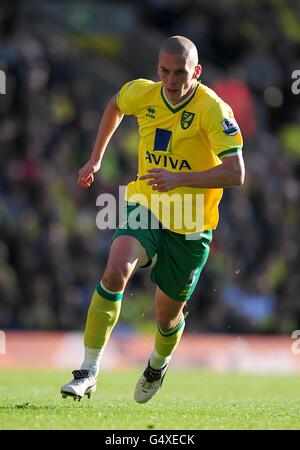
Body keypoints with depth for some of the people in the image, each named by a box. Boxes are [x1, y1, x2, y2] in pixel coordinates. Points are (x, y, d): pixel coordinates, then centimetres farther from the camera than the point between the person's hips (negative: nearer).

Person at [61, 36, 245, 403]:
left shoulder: (213, 109, -20)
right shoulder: (141, 93, -6)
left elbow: (235, 173, -26)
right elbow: (115, 105, 20)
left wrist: (179, 179, -35)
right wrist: (96, 159, 20)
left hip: (190, 225, -2)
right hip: (144, 207, 2)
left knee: (167, 316, 10)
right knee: (115, 272, -28)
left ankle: (158, 365, 47)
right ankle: (89, 370, -21)